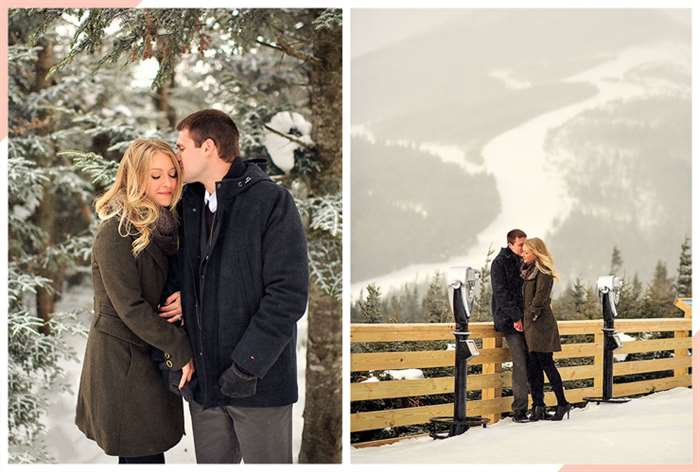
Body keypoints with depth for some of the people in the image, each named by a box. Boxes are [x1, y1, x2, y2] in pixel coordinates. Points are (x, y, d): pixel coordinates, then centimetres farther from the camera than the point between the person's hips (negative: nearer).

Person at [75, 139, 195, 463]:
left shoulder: (164, 227, 10)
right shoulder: (116, 232, -15)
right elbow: (129, 307, -18)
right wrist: (180, 349, -15)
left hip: (152, 355, 8)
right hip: (121, 359, -8)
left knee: (148, 452, 11)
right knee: (144, 457, -5)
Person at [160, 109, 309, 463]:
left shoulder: (271, 202, -10)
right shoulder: (187, 204, 10)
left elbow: (289, 294, -15)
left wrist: (247, 364, -18)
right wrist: (182, 296, 1)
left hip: (259, 380, -6)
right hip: (204, 377, 6)